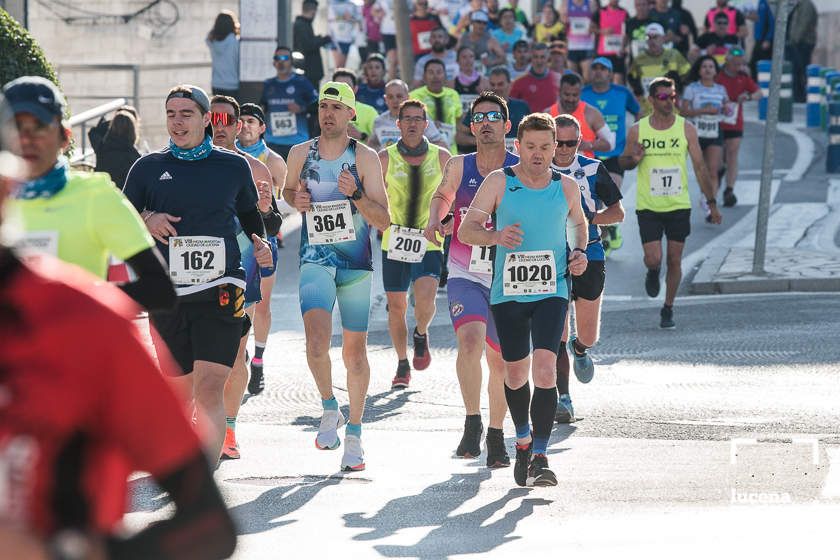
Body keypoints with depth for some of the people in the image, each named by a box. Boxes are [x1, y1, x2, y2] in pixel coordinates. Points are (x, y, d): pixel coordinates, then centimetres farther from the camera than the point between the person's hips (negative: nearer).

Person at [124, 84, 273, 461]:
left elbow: (250, 213, 22)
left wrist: (260, 243, 4)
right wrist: (146, 222, -9)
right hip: (167, 295, 2)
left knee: (209, 388, -16)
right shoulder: (148, 168, 6)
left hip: (221, 291, -2)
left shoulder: (234, 166, 6)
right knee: (180, 390, 10)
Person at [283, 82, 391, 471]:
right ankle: (329, 408, 3)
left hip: (357, 264, 0)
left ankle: (354, 434, 18)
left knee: (354, 350, 6)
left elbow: (383, 221, -6)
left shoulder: (365, 158, -4)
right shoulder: (301, 154, 4)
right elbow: (288, 190, 24)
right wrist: (296, 200, 1)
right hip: (315, 260, 0)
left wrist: (356, 195, -22)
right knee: (316, 339, -22)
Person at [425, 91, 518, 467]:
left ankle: (496, 435, 28)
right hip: (465, 276, 0)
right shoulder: (458, 167, 0)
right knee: (470, 340, -25)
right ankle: (472, 422, -12)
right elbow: (442, 195, 21)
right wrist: (434, 221, 3)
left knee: (500, 359, 10)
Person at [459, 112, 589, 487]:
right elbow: (466, 230, -4)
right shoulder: (499, 182, -2)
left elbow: (578, 223, 25)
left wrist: (581, 252, 5)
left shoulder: (566, 187, 5)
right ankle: (523, 441, 37)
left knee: (544, 370, -17)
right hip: (507, 293, 0)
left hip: (551, 292, 0)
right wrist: (495, 237, -24)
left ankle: (539, 458, -19)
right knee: (515, 374, 12)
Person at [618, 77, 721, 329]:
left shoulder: (686, 129, -2)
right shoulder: (637, 131, -3)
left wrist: (711, 202, 0)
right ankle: (653, 273, 27)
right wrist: (633, 159, -16)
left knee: (674, 260, 4)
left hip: (679, 206, 1)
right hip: (648, 206, -1)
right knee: (653, 259, -10)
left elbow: (700, 166, 1)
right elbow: (623, 162, 9)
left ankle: (668, 309, 21)